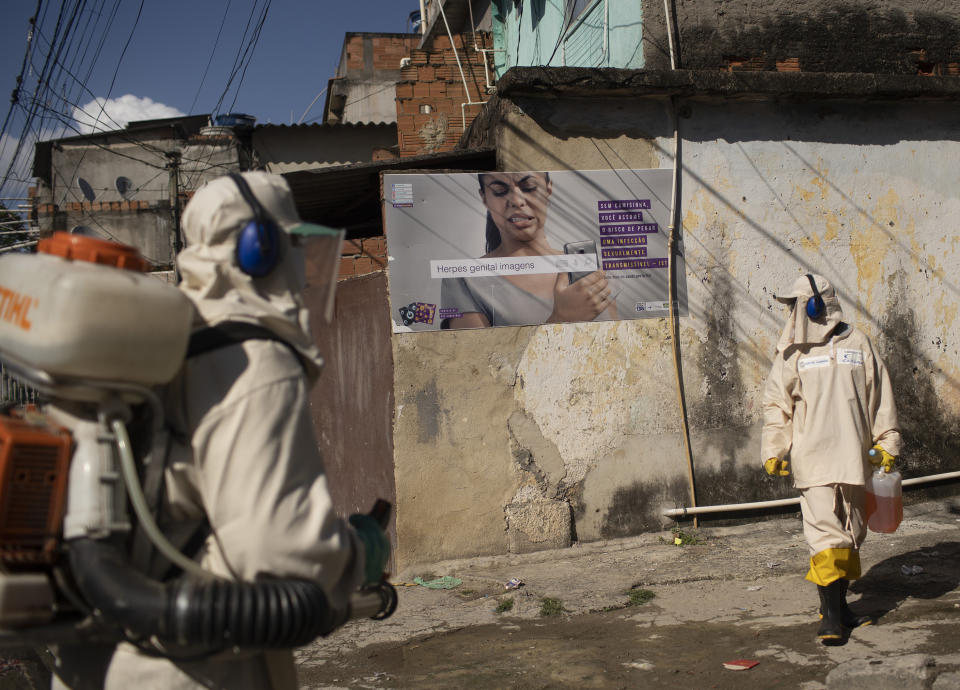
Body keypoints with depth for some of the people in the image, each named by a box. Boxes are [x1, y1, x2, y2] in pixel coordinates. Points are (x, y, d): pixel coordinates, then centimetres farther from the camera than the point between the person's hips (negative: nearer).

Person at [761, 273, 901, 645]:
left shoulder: (858, 344, 8)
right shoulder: (792, 353, 5)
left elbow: (880, 398, 12)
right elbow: (777, 404, 5)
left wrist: (886, 445, 9)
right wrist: (773, 451, -3)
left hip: (852, 457, 2)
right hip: (812, 458, -2)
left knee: (850, 534, 10)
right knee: (825, 533, -10)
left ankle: (839, 604, 25)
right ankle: (831, 614, -5)